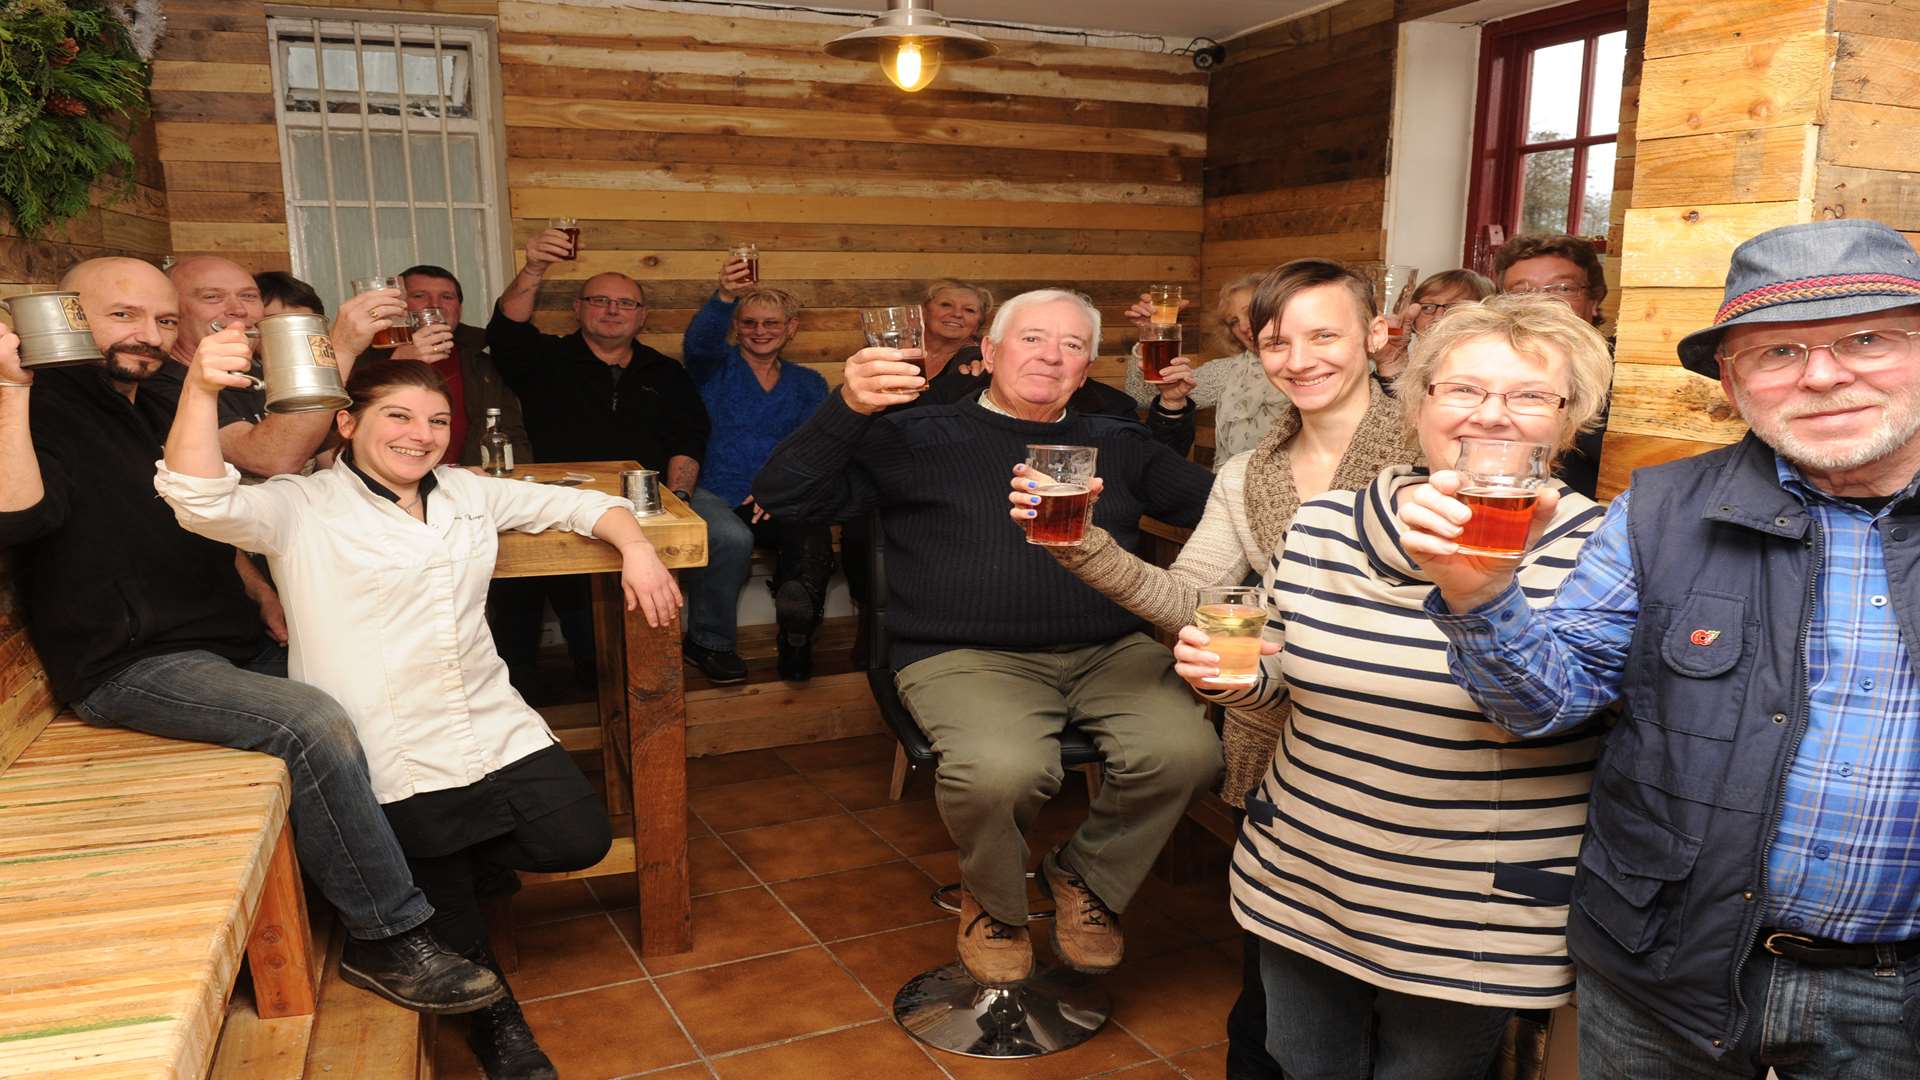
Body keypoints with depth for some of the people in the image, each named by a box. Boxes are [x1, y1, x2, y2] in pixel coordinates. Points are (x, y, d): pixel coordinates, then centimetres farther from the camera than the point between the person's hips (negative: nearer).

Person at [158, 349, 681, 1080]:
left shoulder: (466, 493, 10)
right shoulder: (300, 511, -5)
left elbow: (576, 503, 15)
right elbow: (202, 503, -24)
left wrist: (635, 547, -4)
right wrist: (200, 388, -39)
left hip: (497, 733, 5)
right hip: (395, 765, -4)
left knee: (580, 840, -6)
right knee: (443, 911, 7)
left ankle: (449, 862, 21)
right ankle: (492, 1020, 35)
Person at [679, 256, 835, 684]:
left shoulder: (808, 384, 18)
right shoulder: (718, 367, 12)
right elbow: (698, 341, -14)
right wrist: (724, 296, -35)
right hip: (715, 494, -1)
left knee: (814, 533, -35)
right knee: (732, 538, -36)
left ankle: (796, 634, -22)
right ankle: (707, 642, -13)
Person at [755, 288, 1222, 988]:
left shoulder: (1118, 445, 22)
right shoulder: (919, 439, 10)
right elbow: (783, 497, 1)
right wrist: (847, 409, -15)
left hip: (1110, 653, 4)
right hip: (969, 659, -3)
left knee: (1186, 752, -24)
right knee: (998, 771, -34)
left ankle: (1087, 877, 9)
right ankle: (993, 901, 4)